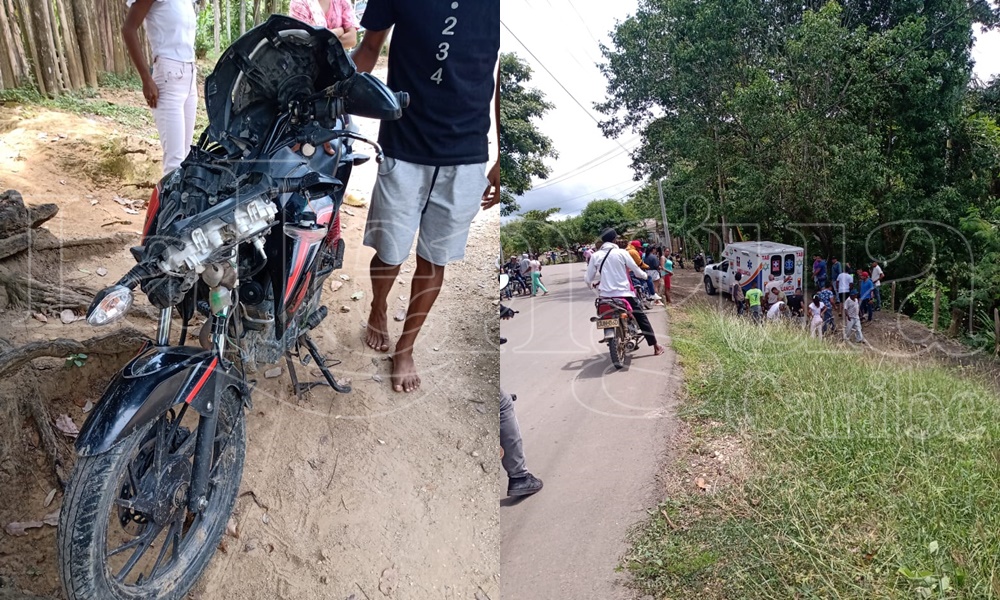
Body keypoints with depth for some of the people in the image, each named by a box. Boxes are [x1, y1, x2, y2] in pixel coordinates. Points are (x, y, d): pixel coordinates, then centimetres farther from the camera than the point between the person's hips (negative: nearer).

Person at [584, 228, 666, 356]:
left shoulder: (595, 256, 1)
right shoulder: (622, 253, -5)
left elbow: (588, 278, 4)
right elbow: (636, 270, 1)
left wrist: (593, 283, 28)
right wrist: (645, 275, 23)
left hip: (606, 295, 2)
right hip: (624, 293, -2)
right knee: (642, 318, 9)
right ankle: (656, 347, 12)